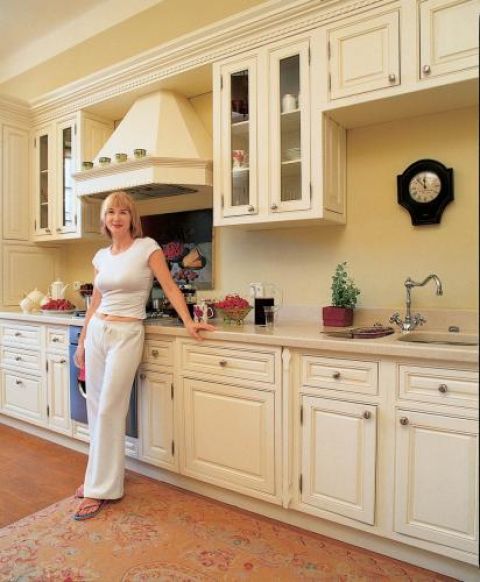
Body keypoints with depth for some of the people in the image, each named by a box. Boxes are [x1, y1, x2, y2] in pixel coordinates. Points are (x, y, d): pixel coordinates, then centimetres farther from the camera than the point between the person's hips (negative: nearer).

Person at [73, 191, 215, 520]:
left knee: (109, 410, -4)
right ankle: (100, 474, 29)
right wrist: (82, 342, 17)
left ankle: (101, 489, 10)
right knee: (96, 407, 11)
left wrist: (188, 321, -17)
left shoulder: (147, 247, -5)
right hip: (97, 332, 6)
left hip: (127, 335, -6)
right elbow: (95, 303, 16)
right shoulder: (101, 256, 11)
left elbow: (170, 287, -7)